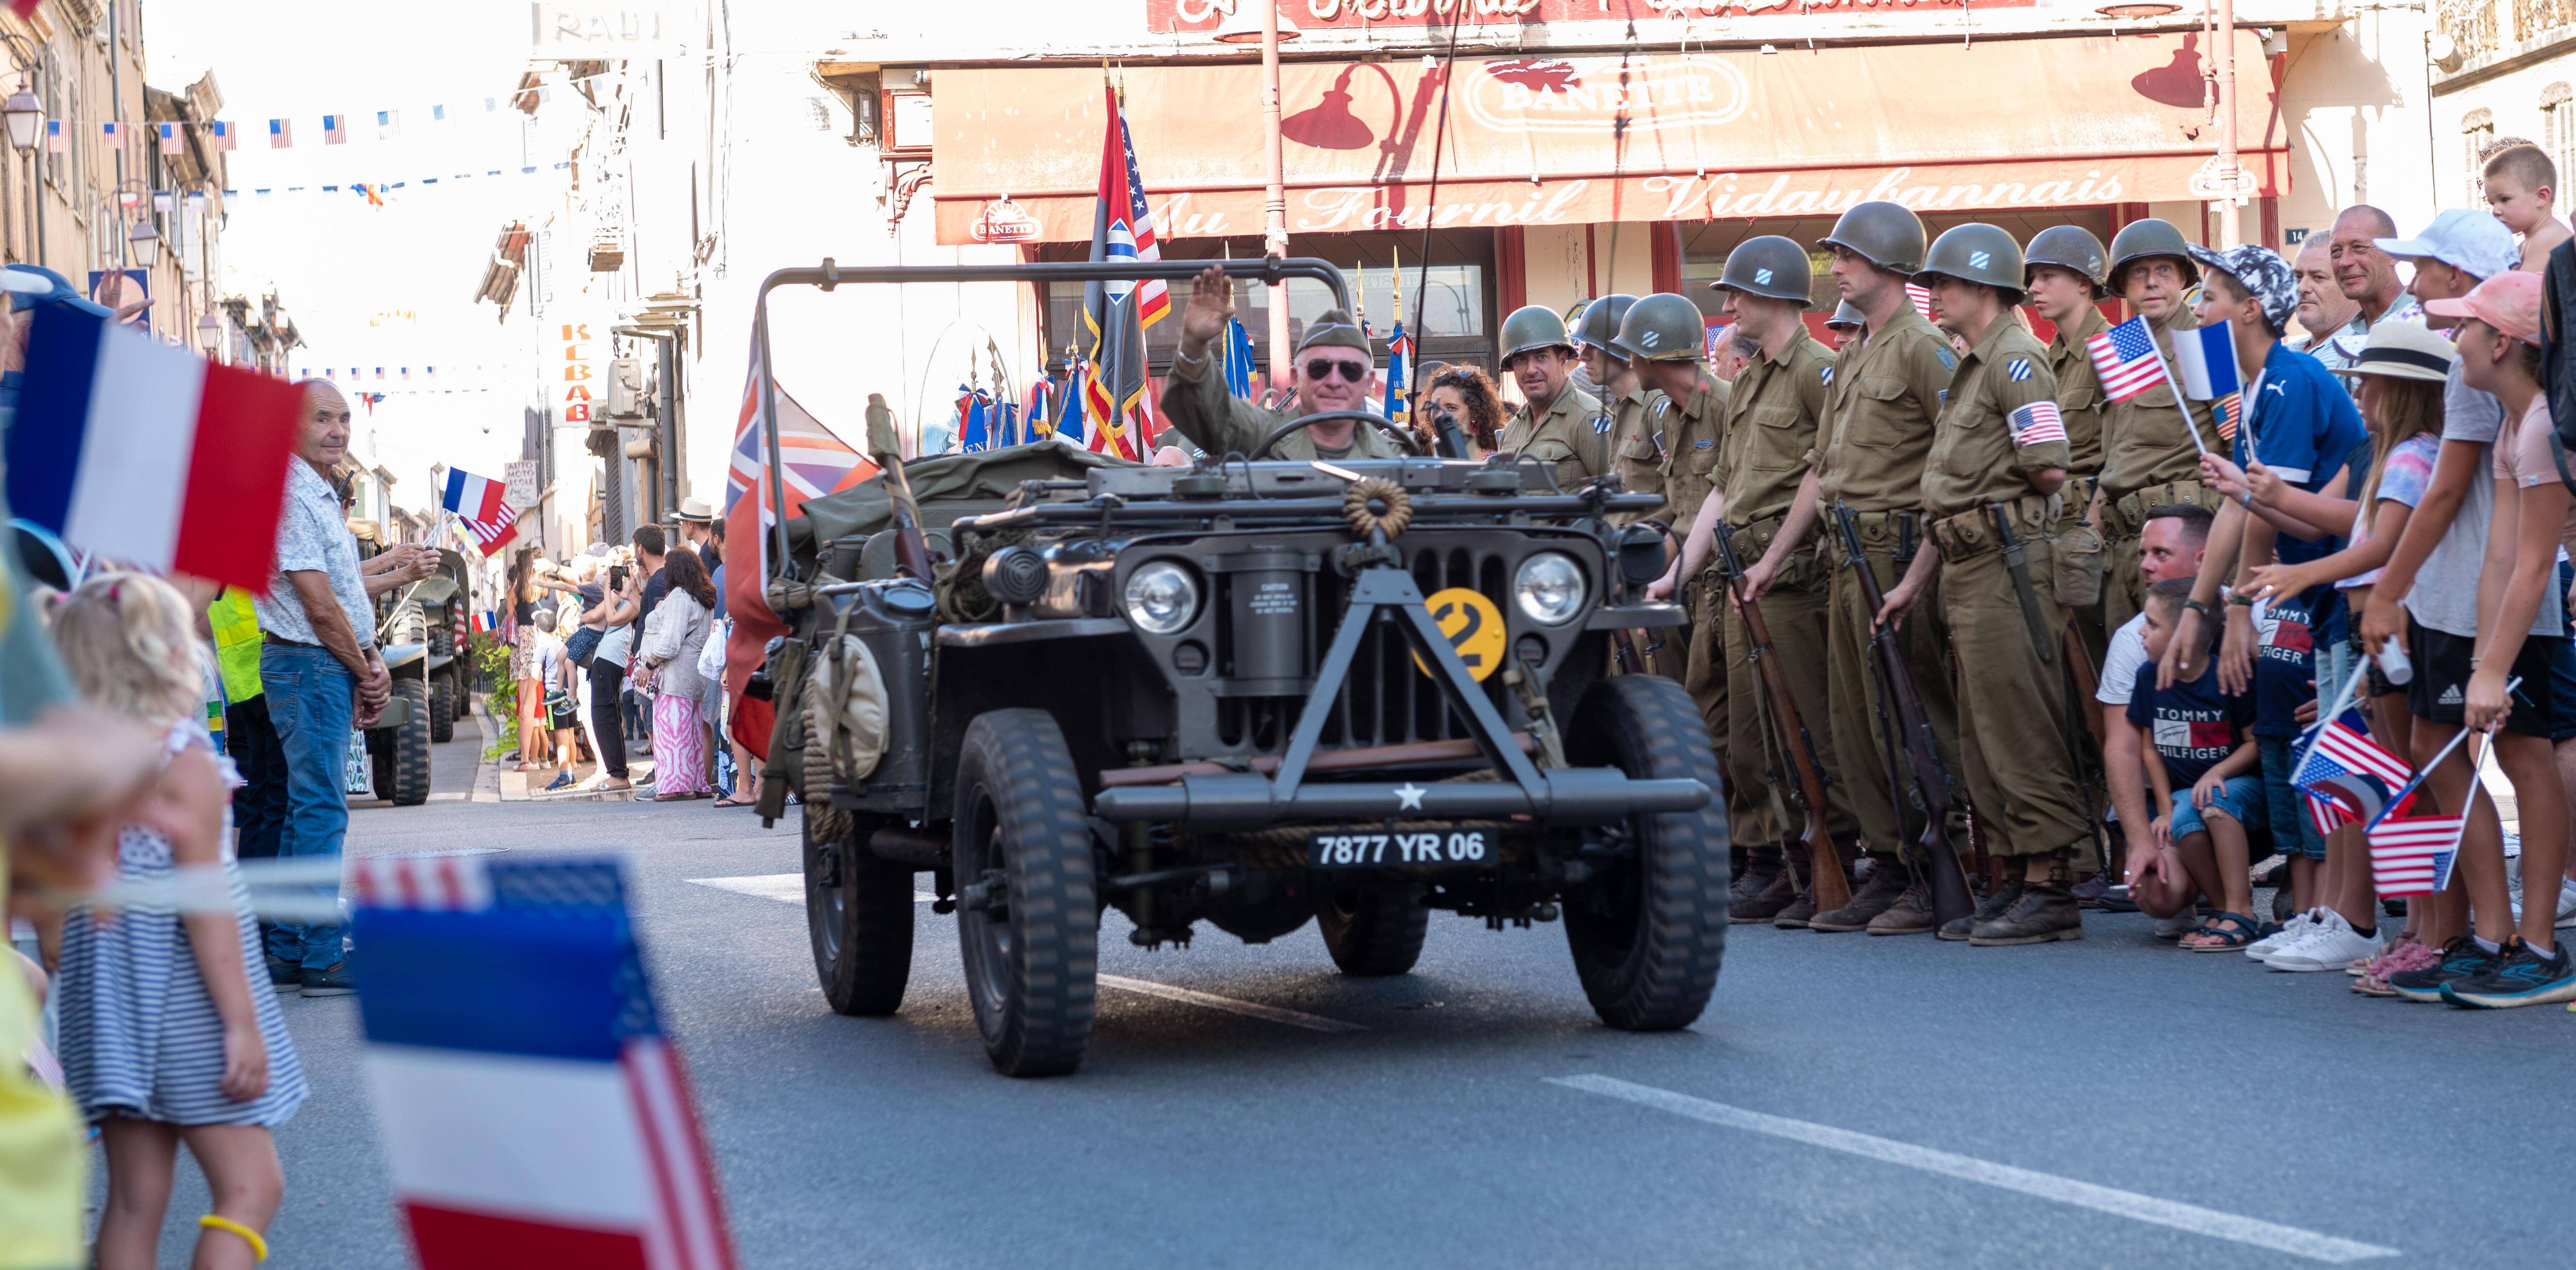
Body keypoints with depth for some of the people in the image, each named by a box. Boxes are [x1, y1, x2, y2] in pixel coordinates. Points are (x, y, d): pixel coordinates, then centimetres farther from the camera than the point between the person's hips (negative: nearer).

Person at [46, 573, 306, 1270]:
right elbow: (204, 903, -16)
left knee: (133, 1201, 10)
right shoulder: (184, 760, -14)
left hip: (105, 1003, 7)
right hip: (183, 1000, -7)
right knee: (249, 1186, -1)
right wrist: (241, 1022, -13)